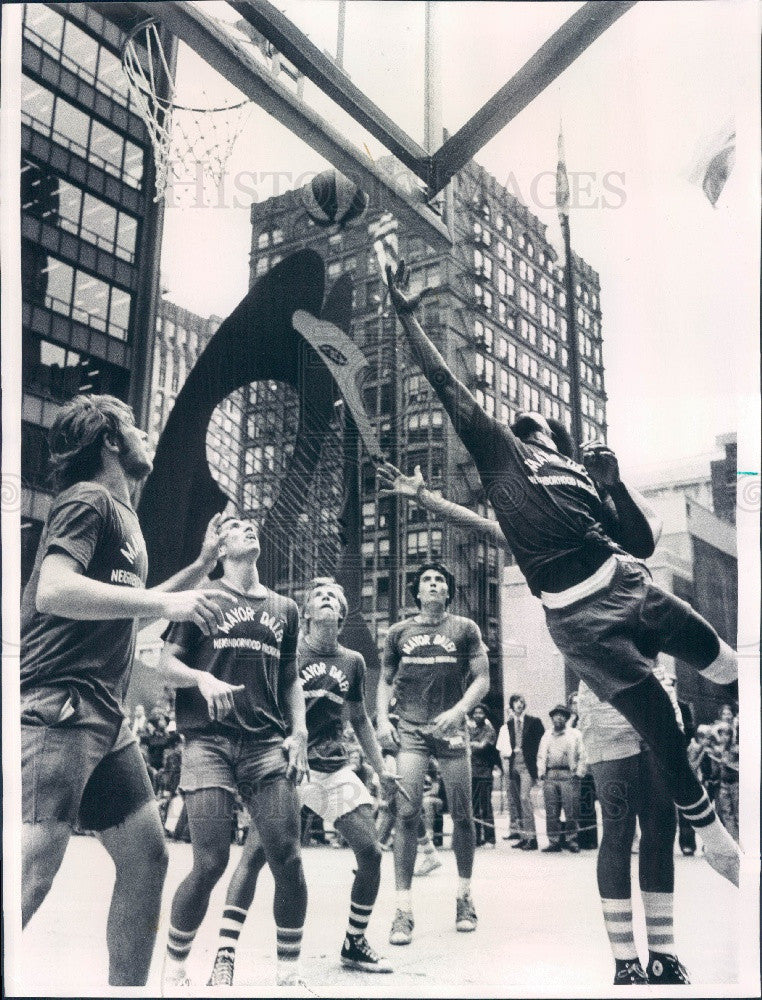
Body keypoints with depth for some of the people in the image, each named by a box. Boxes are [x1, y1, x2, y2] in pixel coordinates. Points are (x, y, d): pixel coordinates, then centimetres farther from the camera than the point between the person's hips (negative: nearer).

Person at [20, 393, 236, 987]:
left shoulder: (122, 515, 23)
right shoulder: (87, 499, -5)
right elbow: (54, 591, -22)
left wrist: (199, 570, 27)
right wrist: (167, 604, -23)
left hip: (104, 714, 10)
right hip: (59, 706, -10)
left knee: (147, 858, 9)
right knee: (33, 873, -14)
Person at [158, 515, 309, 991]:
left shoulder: (284, 608, 19)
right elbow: (166, 664, 6)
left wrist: (299, 732, 6)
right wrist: (202, 679, -14)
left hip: (268, 744, 3)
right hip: (210, 742, -3)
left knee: (288, 859, -6)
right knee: (210, 864, -7)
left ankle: (290, 971, 13)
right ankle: (174, 969, 17)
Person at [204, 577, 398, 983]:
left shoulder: (352, 661, 12)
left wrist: (381, 769, 19)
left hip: (336, 769, 4)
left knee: (371, 851, -1)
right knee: (255, 851, -15)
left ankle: (354, 944, 21)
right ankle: (224, 958, -6)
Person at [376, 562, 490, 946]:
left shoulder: (465, 629, 7)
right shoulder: (399, 632, 11)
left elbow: (482, 679, 3)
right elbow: (385, 681, 16)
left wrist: (457, 711, -12)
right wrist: (382, 719, 1)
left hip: (451, 729, 0)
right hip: (411, 730, 0)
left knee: (462, 815, 5)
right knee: (407, 813, -10)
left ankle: (464, 898, 25)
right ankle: (403, 911, -5)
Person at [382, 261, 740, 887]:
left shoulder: (586, 474, 20)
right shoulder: (499, 450, 12)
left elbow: (644, 544, 13)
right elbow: (446, 384, 7)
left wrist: (614, 479, 0)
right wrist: (407, 317, 4)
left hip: (629, 587, 5)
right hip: (579, 619, -4)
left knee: (726, 667, 10)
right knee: (663, 731, 2)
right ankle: (715, 841, 23)